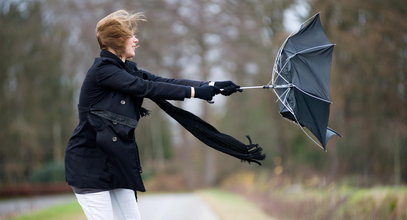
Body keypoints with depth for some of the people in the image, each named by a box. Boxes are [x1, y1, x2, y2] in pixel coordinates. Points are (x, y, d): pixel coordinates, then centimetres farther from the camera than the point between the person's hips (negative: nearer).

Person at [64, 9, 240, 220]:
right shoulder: (102, 70, -15)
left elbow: (165, 81, 2)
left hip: (115, 161, 8)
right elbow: (147, 88, -20)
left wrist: (212, 86, -8)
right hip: (89, 162, -8)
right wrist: (195, 92, -19)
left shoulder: (127, 69, 11)